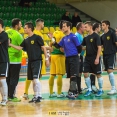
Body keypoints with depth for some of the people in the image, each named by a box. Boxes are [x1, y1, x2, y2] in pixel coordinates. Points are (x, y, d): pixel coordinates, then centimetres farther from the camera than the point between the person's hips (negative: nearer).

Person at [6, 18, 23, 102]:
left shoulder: (7, 32, 4)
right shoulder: (17, 35, -16)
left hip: (7, 59, 7)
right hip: (15, 60, -7)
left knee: (8, 78, 14)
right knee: (14, 79, -1)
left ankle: (8, 95, 20)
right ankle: (11, 96, 0)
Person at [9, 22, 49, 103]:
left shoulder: (37, 37, -7)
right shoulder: (26, 40, 12)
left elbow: (43, 48, -6)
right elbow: (20, 48, 7)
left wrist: (46, 59, -9)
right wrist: (11, 45, -4)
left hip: (37, 61, -7)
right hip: (30, 61, 7)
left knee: (36, 78, -15)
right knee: (33, 80, 9)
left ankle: (38, 96, -10)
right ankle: (35, 96, 17)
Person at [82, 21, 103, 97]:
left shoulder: (96, 36, -10)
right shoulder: (86, 37, 9)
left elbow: (99, 48, -14)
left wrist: (97, 58, -19)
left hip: (95, 58, -6)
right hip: (87, 58, 6)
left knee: (98, 74, 3)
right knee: (85, 74, 1)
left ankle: (101, 90, 14)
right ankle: (89, 90, 12)